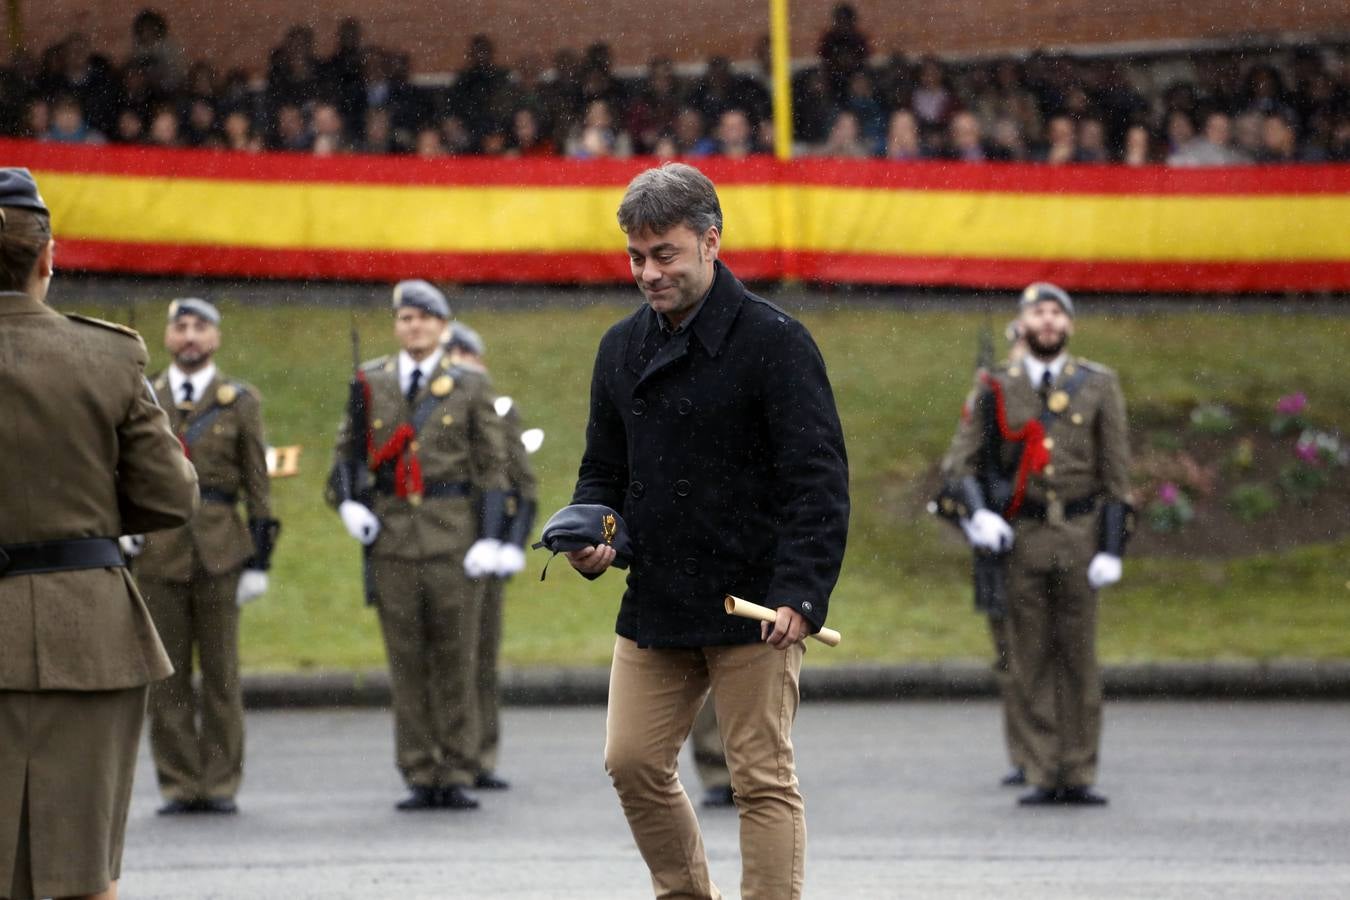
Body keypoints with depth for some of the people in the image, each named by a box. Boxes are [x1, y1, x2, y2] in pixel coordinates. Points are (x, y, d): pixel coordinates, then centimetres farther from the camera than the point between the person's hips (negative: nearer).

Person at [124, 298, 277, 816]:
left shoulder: (241, 402, 6)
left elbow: (257, 486, 5)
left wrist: (259, 559, -1)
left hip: (220, 553, -1)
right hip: (158, 553, 1)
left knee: (221, 672, 1)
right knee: (166, 676, 1)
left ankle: (221, 785, 6)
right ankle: (179, 786, 6)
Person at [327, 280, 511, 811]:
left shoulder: (471, 387, 5)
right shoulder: (371, 383, 9)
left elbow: (492, 465, 2)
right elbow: (348, 449, 17)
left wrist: (489, 537, -7)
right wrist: (348, 500, -2)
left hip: (454, 536, -2)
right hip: (391, 535, 2)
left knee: (456, 658, -1)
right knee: (406, 661, 1)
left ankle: (457, 776, 3)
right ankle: (420, 778, 5)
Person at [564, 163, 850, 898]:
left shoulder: (773, 341, -8)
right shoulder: (622, 349, 11)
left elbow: (819, 480, -12)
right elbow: (604, 469, 21)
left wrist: (801, 595, -22)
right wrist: (588, 540, -1)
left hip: (754, 608, -6)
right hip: (654, 603, 6)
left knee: (763, 779, -4)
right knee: (634, 764, 7)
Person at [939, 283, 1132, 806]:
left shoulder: (1099, 386, 5)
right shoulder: (996, 389, 5)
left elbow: (1116, 473, 4)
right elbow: (959, 462, 5)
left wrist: (1112, 548, -3)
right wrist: (977, 513, -13)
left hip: (1080, 533, 0)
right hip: (1021, 538, 0)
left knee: (1079, 657, 1)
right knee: (1029, 660, 1)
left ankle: (1079, 777, 5)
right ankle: (1042, 776, 5)